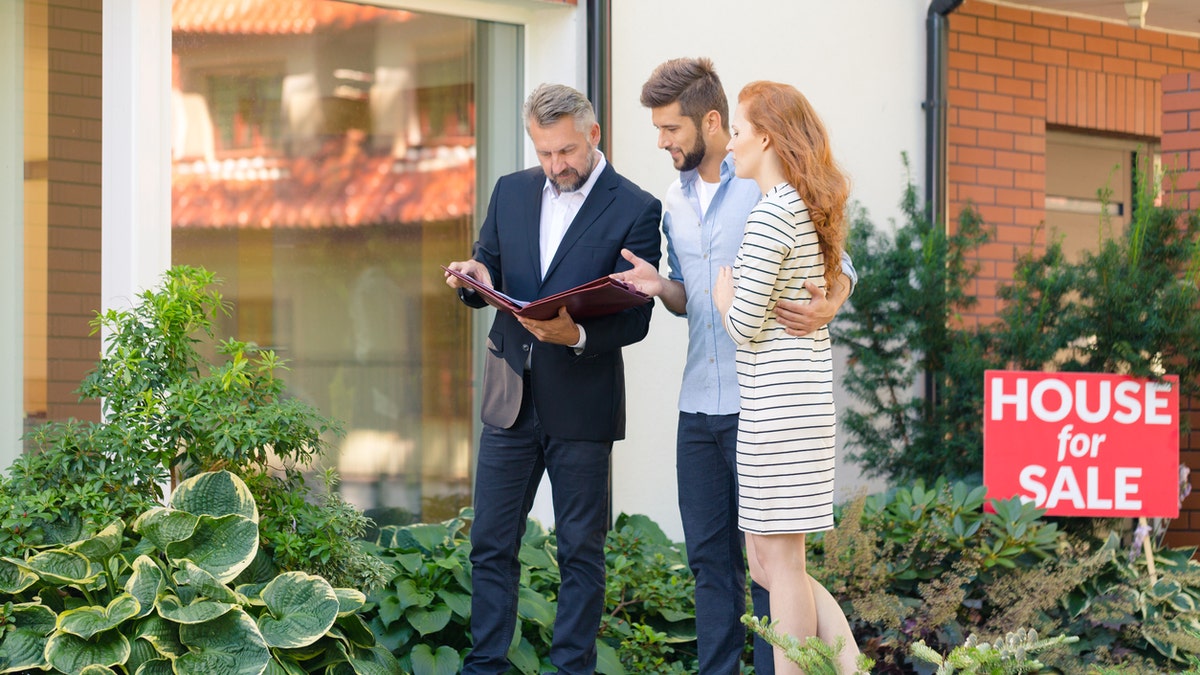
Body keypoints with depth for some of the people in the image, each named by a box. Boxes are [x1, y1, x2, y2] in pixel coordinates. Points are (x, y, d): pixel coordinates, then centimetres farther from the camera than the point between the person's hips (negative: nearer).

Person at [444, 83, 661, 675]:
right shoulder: (511, 192, 8)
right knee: (490, 544, 7)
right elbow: (487, 282, 14)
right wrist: (472, 281, -10)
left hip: (582, 405, -4)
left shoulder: (635, 210, -7)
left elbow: (635, 318, -10)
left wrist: (579, 336, -28)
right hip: (510, 398, 4)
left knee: (581, 551, 5)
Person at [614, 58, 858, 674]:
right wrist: (661, 287, -1)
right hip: (698, 408, 7)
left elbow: (838, 264, -2)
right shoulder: (675, 201, 14)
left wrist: (828, 305, -25)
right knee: (708, 556, 10)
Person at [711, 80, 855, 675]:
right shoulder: (806, 210, 14)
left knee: (780, 559, -4)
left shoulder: (769, 217, -15)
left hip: (776, 403, -10)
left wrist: (718, 282, 5)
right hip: (799, 397, 10)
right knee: (765, 559, 14)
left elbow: (743, 326, -15)